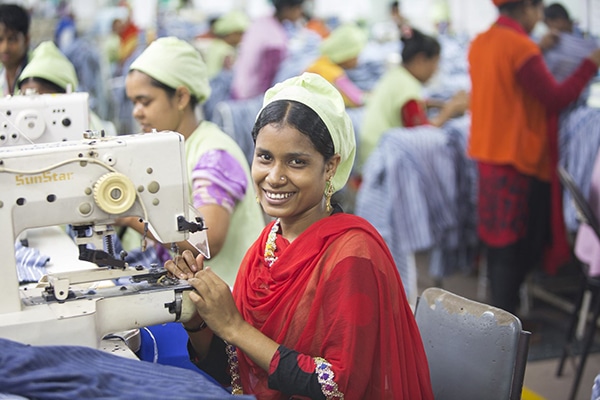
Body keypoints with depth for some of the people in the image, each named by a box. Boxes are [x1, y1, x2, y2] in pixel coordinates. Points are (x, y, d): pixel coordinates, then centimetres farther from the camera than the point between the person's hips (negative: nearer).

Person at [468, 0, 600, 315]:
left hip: (486, 152, 8)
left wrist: (539, 51, 17)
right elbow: (556, 99, -17)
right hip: (518, 158, -8)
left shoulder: (480, 43, 7)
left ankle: (498, 309, 29)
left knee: (497, 239, 17)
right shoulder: (522, 47, -20)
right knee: (515, 245, 1)